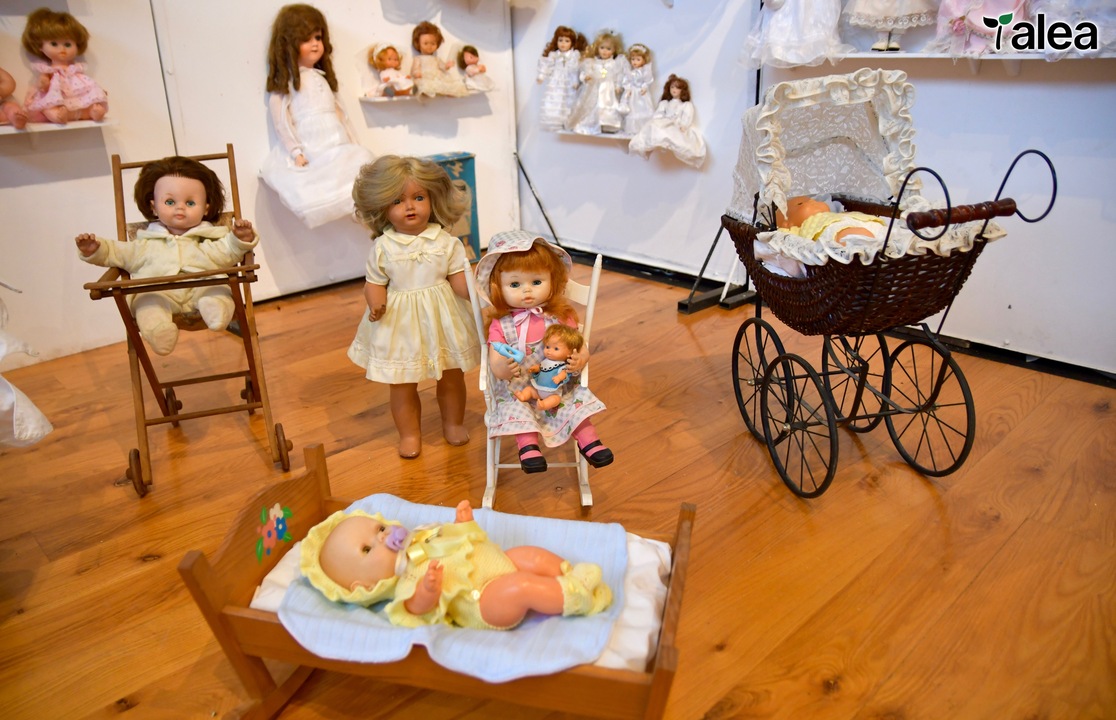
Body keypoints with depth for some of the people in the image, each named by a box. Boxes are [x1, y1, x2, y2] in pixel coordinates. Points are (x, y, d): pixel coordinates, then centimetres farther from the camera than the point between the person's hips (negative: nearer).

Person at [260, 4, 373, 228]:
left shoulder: (322, 78, 25)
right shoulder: (283, 81, 7)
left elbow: (339, 112, 24)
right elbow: (281, 120, -1)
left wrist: (352, 143, 15)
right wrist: (296, 152, -11)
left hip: (338, 147, 6)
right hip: (310, 152, -5)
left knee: (362, 158, -22)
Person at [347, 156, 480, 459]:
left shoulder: (445, 241, -5)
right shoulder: (382, 247, -6)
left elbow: (458, 279, -5)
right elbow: (375, 282, -2)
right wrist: (376, 305, -22)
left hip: (441, 320, 1)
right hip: (401, 323, 0)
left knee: (452, 377, 16)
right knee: (402, 385, 9)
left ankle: (453, 423, 39)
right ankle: (409, 433, 29)